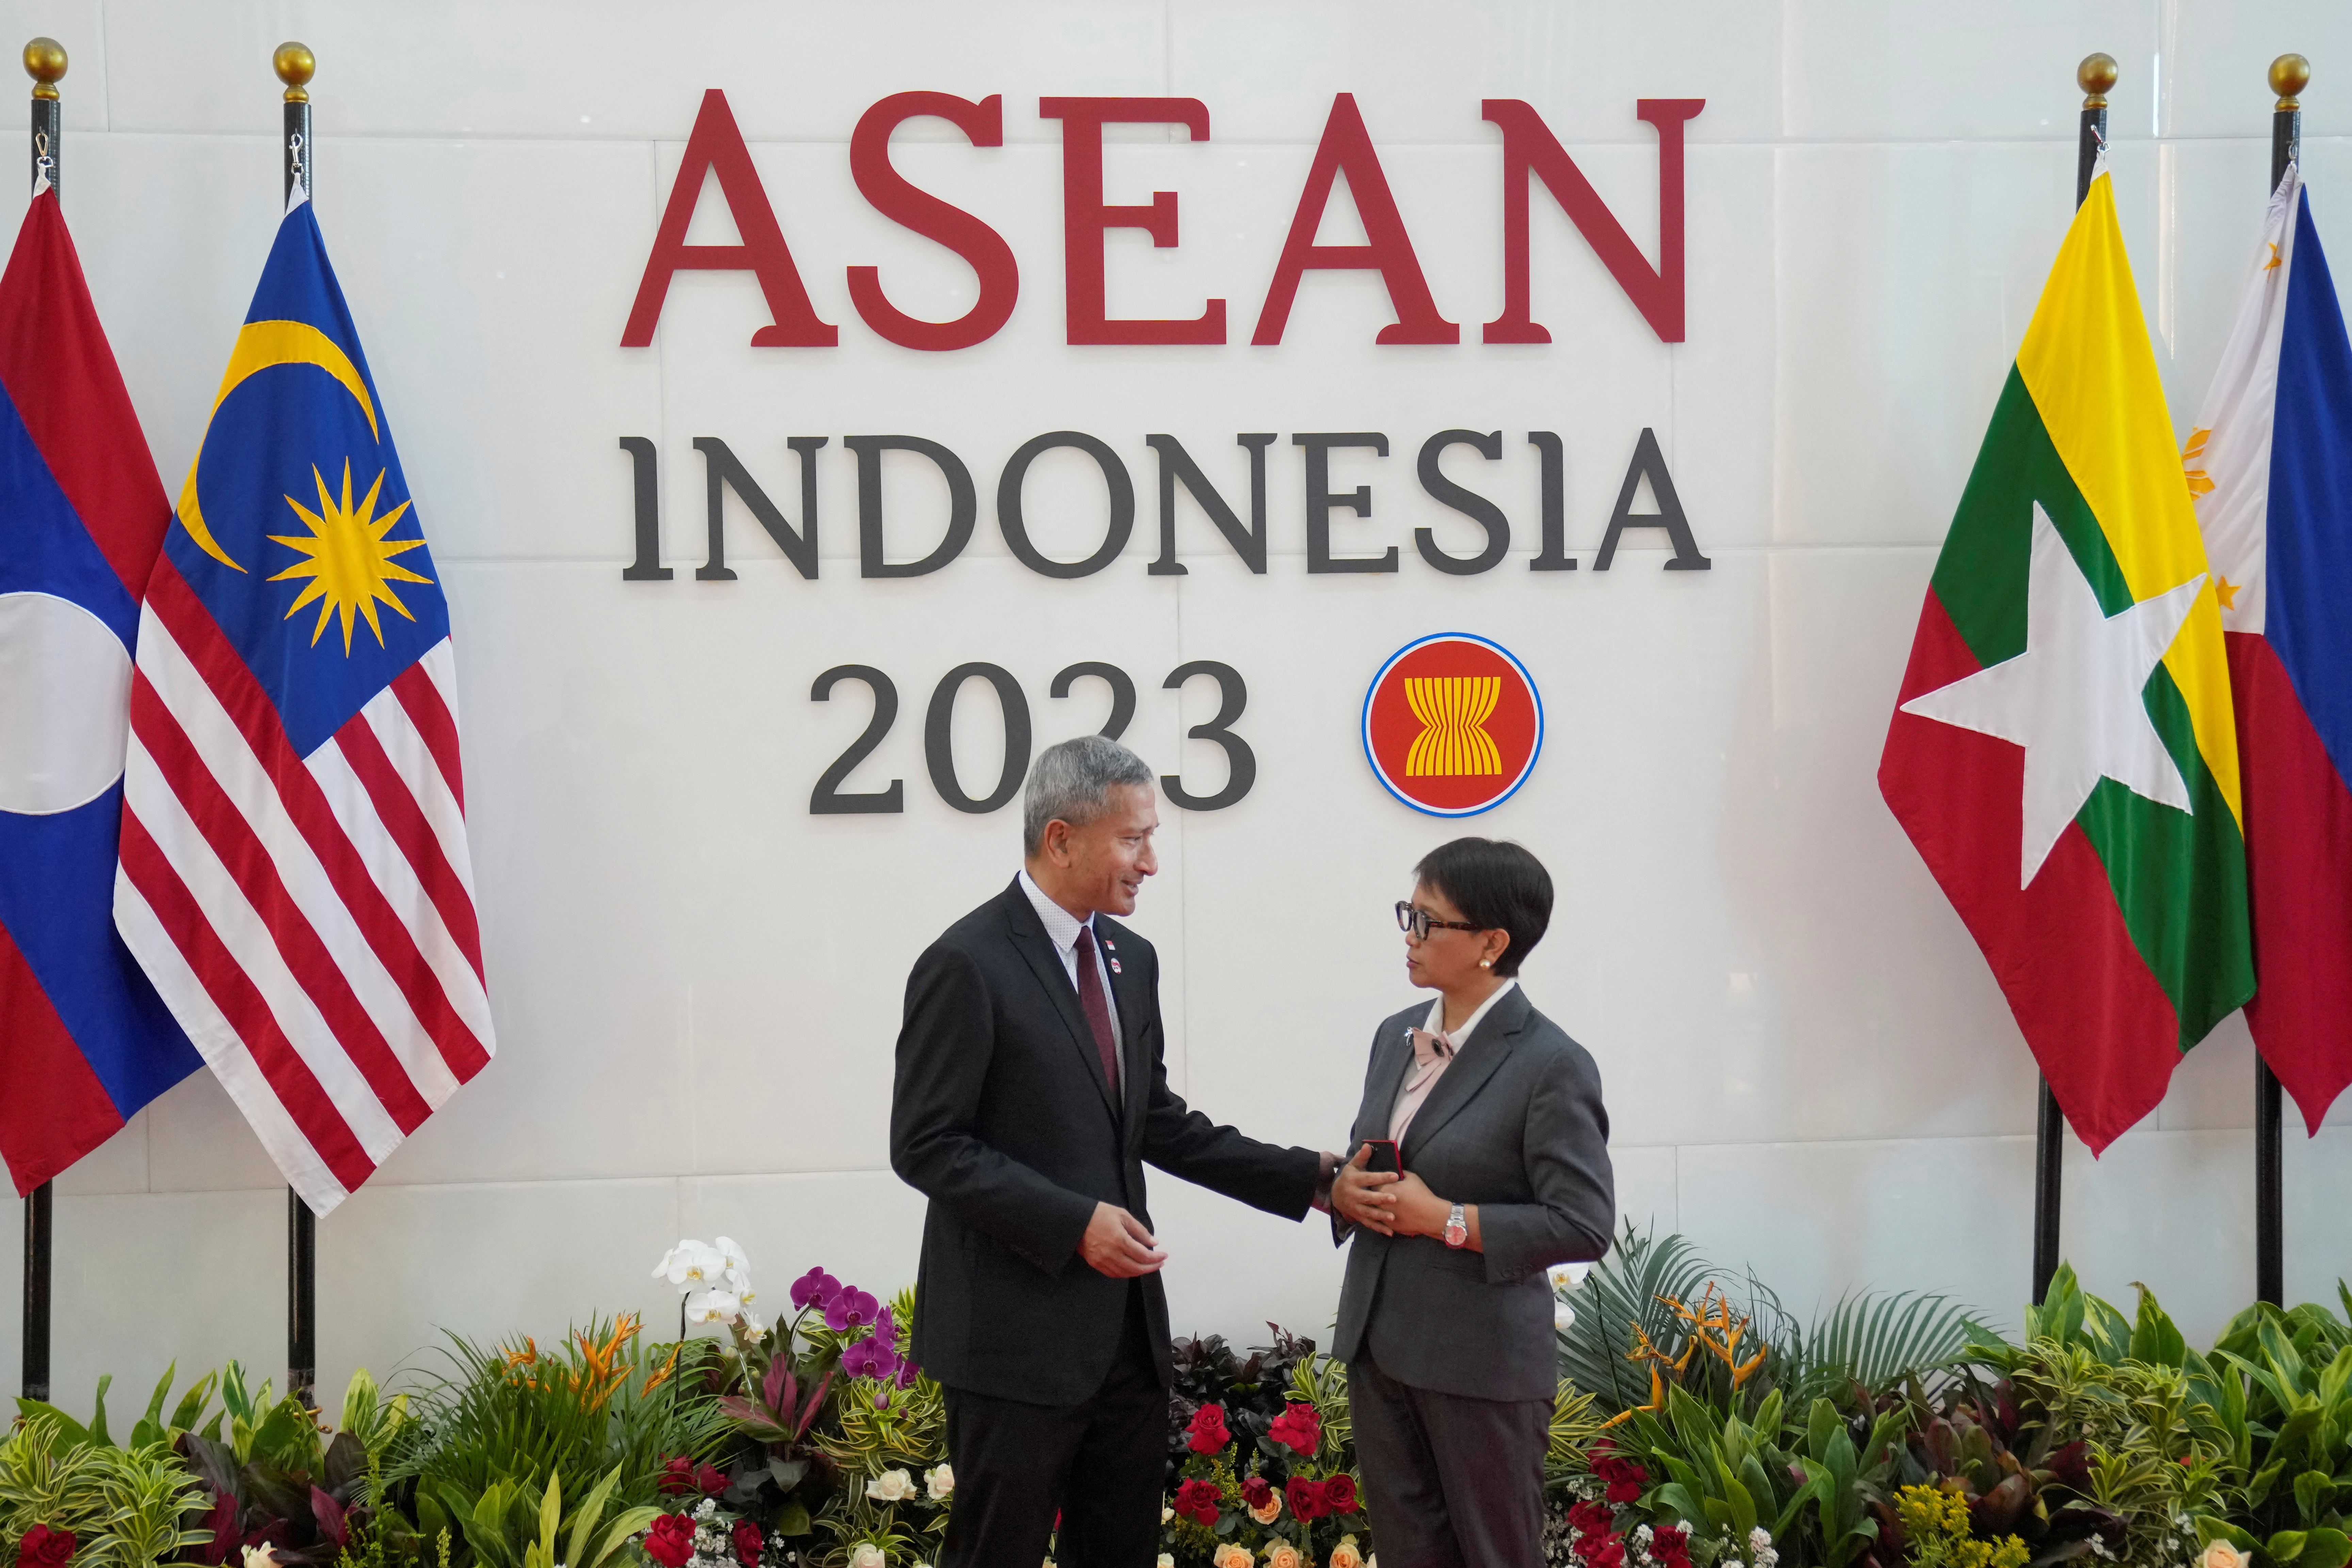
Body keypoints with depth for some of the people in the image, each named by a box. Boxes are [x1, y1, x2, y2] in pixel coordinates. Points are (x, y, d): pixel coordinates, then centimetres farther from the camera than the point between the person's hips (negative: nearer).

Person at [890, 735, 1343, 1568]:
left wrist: (1305, 1177, 8)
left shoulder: (1131, 958, 10)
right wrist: (1073, 1222, -22)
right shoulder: (967, 965, -13)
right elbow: (927, 1146, -15)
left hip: (1125, 1326, 7)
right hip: (1017, 1334, -7)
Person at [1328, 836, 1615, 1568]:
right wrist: (1345, 1190, -5)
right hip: (1377, 1343, 7)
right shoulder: (1395, 1036, 9)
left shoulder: (1551, 1066, -14)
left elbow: (1584, 1225, -16)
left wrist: (1443, 1219, -19)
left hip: (1483, 1363, -7)